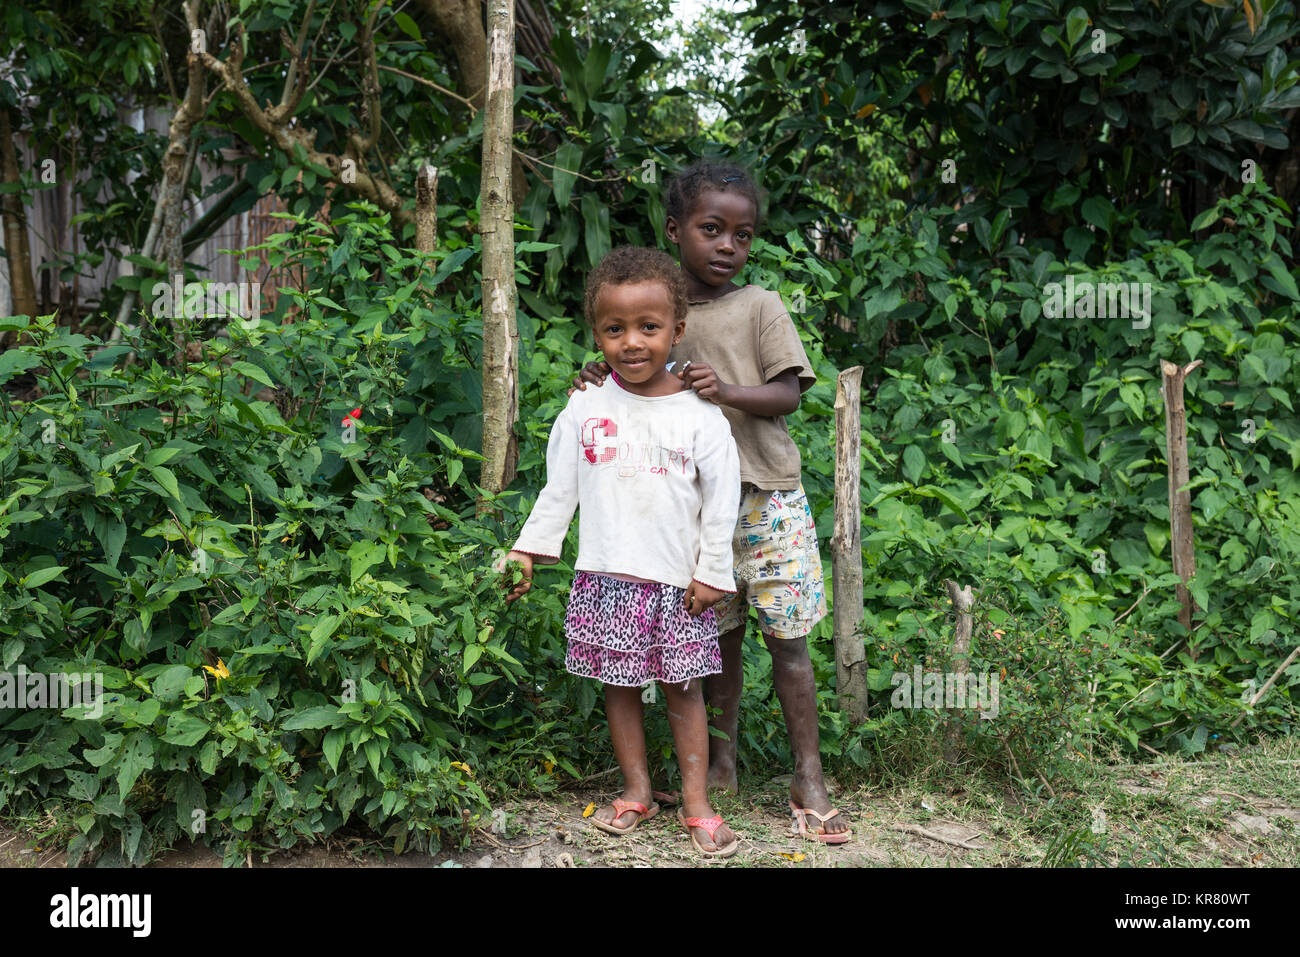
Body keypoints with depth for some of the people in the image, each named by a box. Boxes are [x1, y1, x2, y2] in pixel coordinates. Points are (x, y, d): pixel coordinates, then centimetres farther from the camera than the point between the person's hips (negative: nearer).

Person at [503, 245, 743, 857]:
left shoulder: (700, 416, -4)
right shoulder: (585, 408, 0)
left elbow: (721, 503, -1)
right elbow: (558, 489, 7)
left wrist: (712, 573, -3)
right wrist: (529, 551, 5)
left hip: (676, 582, -2)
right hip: (605, 579, 2)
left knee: (683, 690, 6)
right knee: (618, 686, 10)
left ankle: (696, 803, 16)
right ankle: (637, 791, 24)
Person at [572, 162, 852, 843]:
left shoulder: (759, 307, -1)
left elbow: (787, 394, -7)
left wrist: (727, 391, -24)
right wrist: (600, 380, -5)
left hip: (766, 499, -2)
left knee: (787, 637, -1)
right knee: (720, 636, 12)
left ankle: (808, 779, 8)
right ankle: (721, 759, 28)